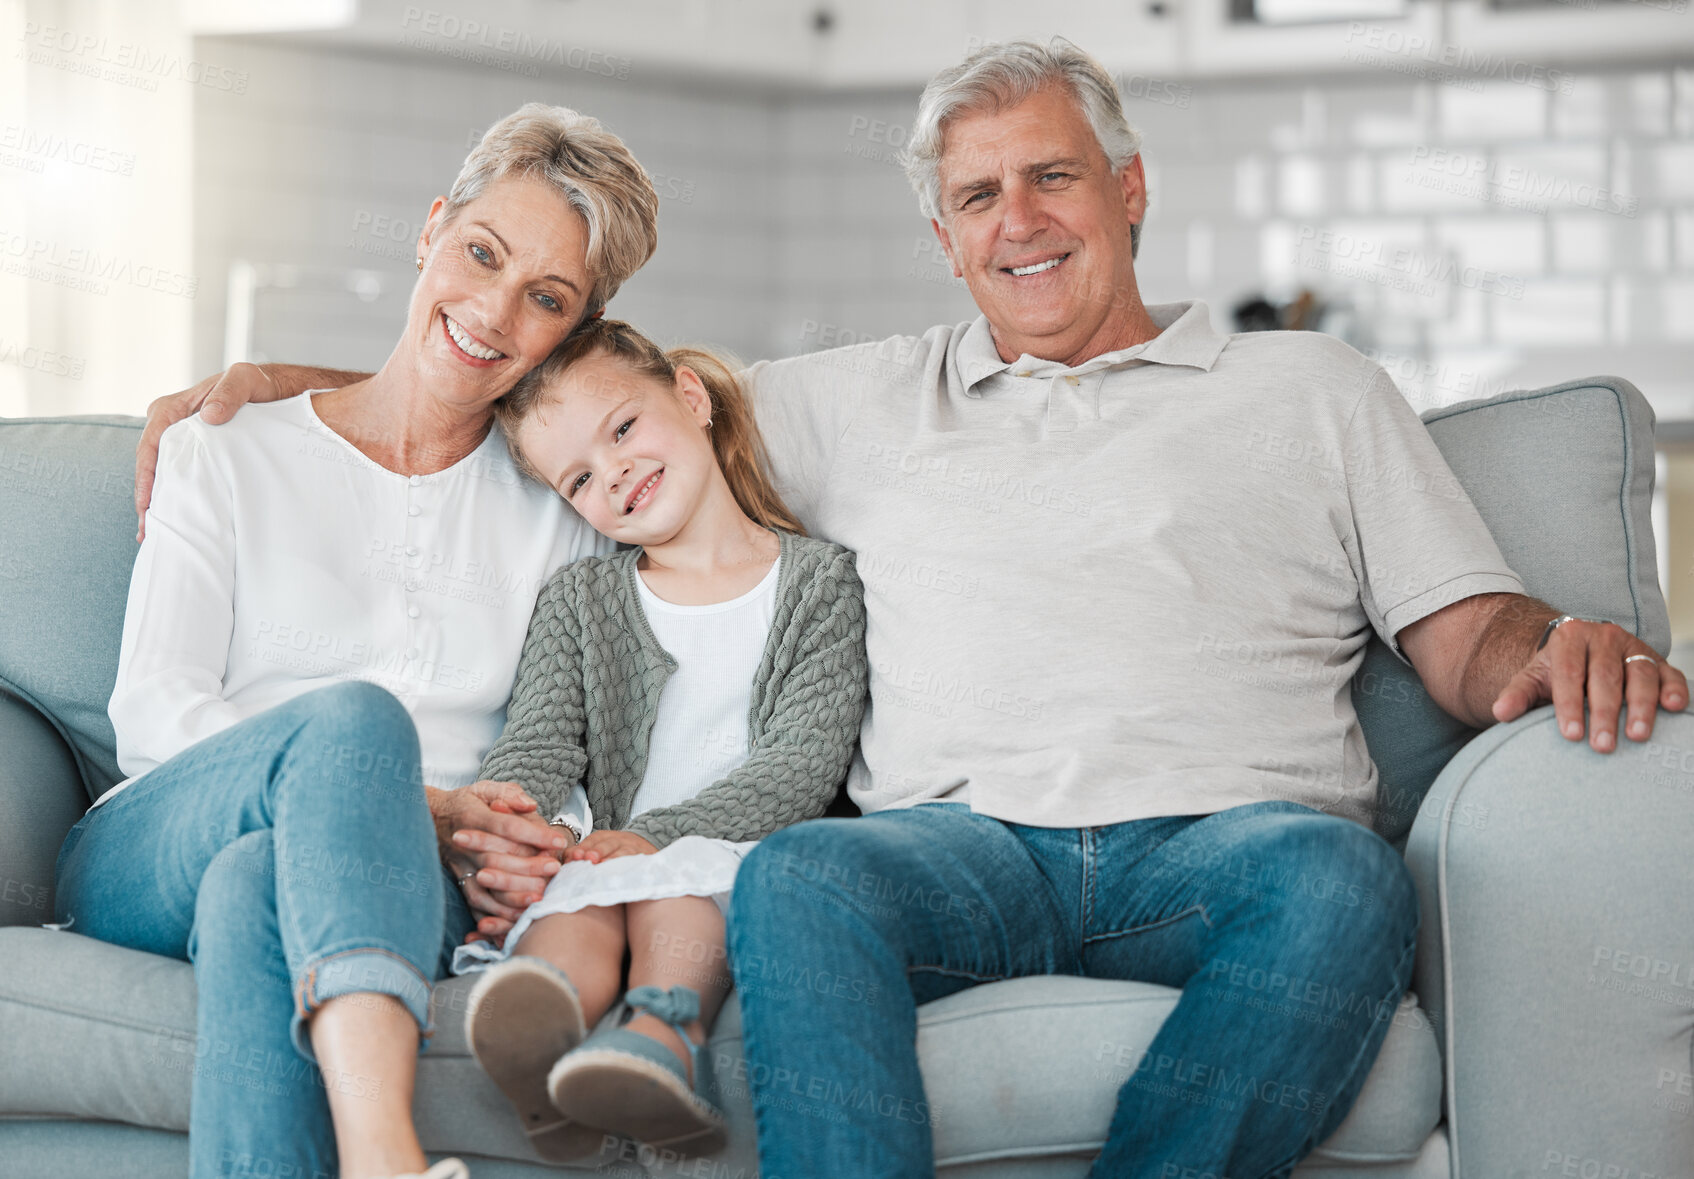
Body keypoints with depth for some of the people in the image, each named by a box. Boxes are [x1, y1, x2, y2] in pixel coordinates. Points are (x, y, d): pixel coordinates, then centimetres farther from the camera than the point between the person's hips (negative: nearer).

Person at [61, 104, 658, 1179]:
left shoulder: (562, 512, 18)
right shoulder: (227, 460, 13)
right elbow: (151, 714, 0)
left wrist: (522, 850, -12)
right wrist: (418, 808, -14)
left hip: (403, 889, 1)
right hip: (146, 861, -1)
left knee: (256, 888, -37)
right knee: (354, 715, -36)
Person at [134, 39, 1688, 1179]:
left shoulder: (1311, 389, 22)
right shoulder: (862, 403, 27)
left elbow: (1467, 640, 16)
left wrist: (1557, 651, -10)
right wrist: (276, 384, 21)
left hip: (1225, 838, -1)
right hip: (963, 838, 1)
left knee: (1343, 880, -37)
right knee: (794, 877, -34)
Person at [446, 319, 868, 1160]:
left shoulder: (819, 579, 9)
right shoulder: (578, 600, 20)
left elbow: (806, 760, -3)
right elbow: (536, 750, 5)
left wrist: (656, 835, -16)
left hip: (737, 850, -2)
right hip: (612, 854, 2)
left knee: (669, 883, -35)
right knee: (573, 901, -32)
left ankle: (662, 1038, -64)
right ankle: (540, 1034, -64)